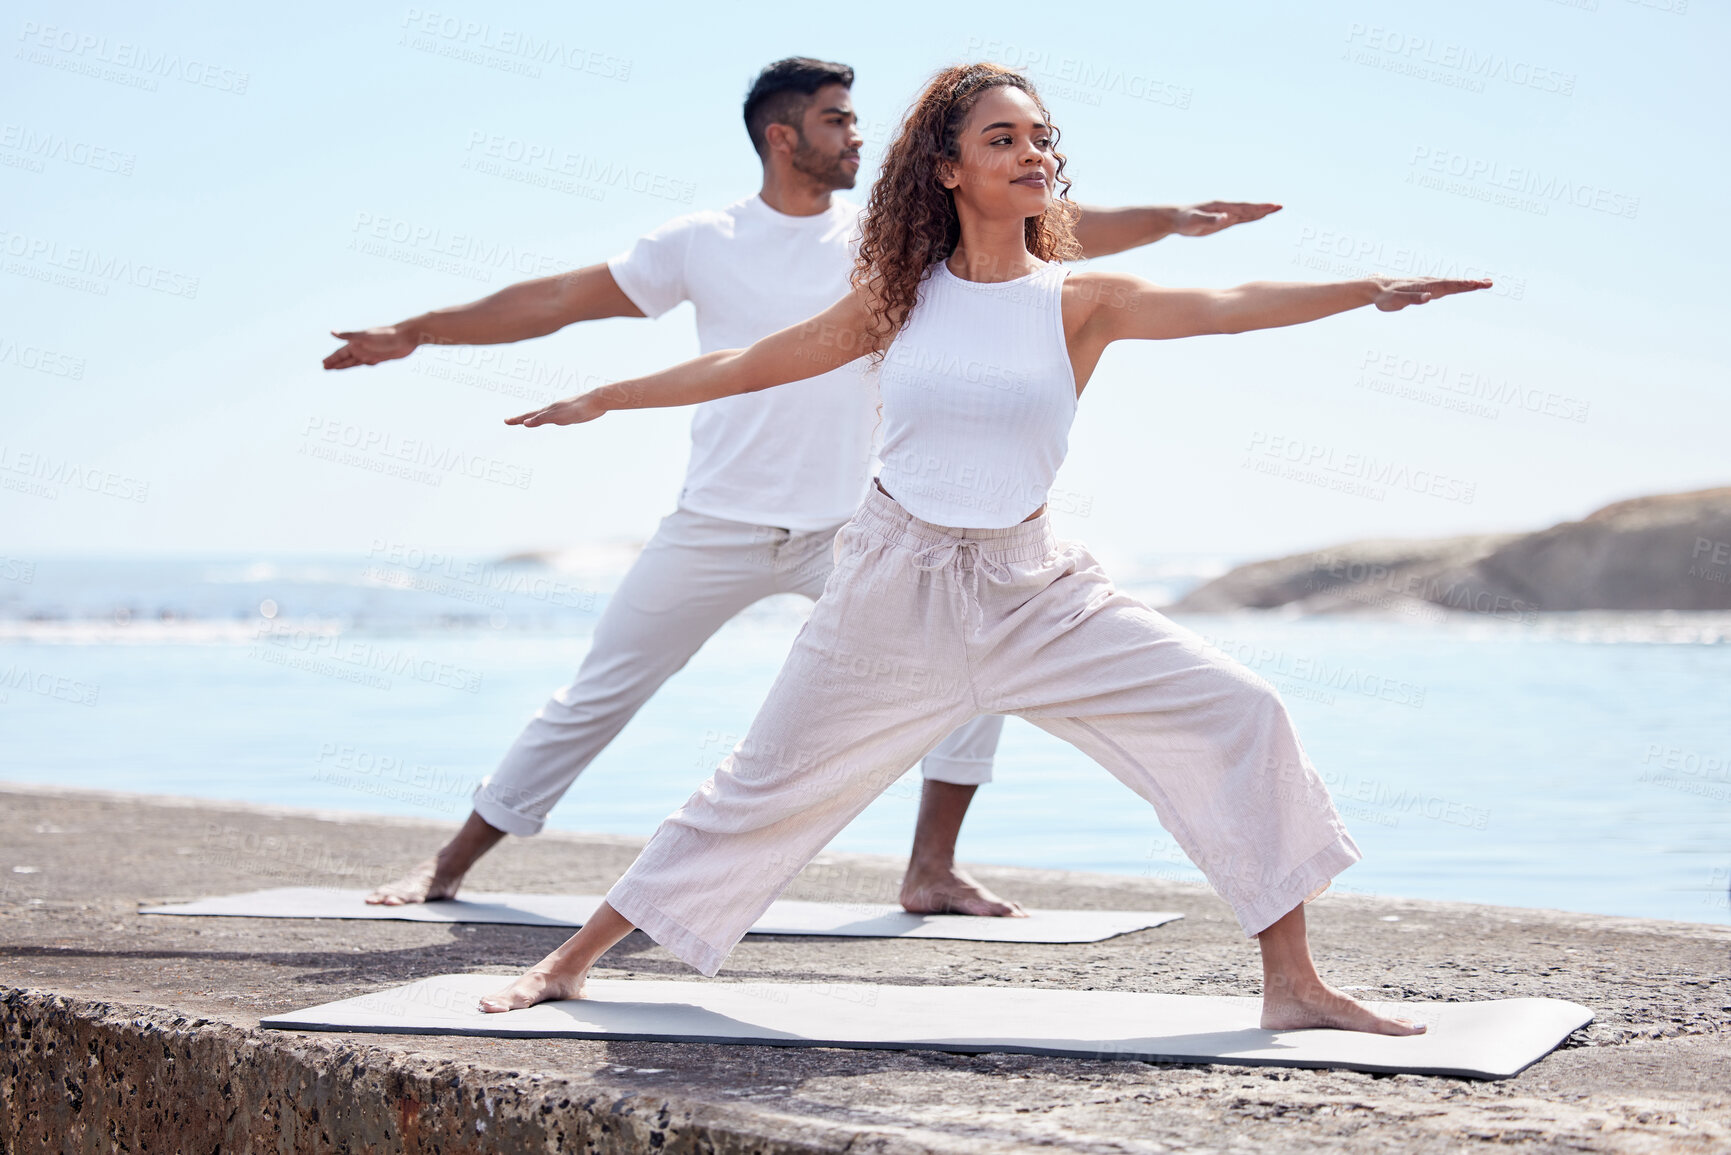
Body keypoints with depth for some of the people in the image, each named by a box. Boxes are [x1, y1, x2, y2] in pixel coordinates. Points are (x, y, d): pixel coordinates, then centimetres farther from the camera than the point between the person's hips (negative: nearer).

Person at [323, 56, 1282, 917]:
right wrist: (416, 332, 4)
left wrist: (1169, 219, -8)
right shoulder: (702, 243, -1)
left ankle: (932, 868, -1)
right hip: (718, 528, -2)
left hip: (851, 530, 2)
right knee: (594, 698, 3)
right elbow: (561, 299, 4)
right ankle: (451, 864, 16)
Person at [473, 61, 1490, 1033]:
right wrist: (601, 399, 18)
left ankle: (1294, 985, -4)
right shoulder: (901, 297, 1)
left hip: (1034, 591, 0)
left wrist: (1370, 291, -34)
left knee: (1240, 717, -13)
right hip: (896, 589, 0)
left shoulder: (1080, 302, -4)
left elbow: (1226, 306, -19)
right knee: (767, 787, 7)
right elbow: (749, 365, 11)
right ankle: (571, 964, 23)